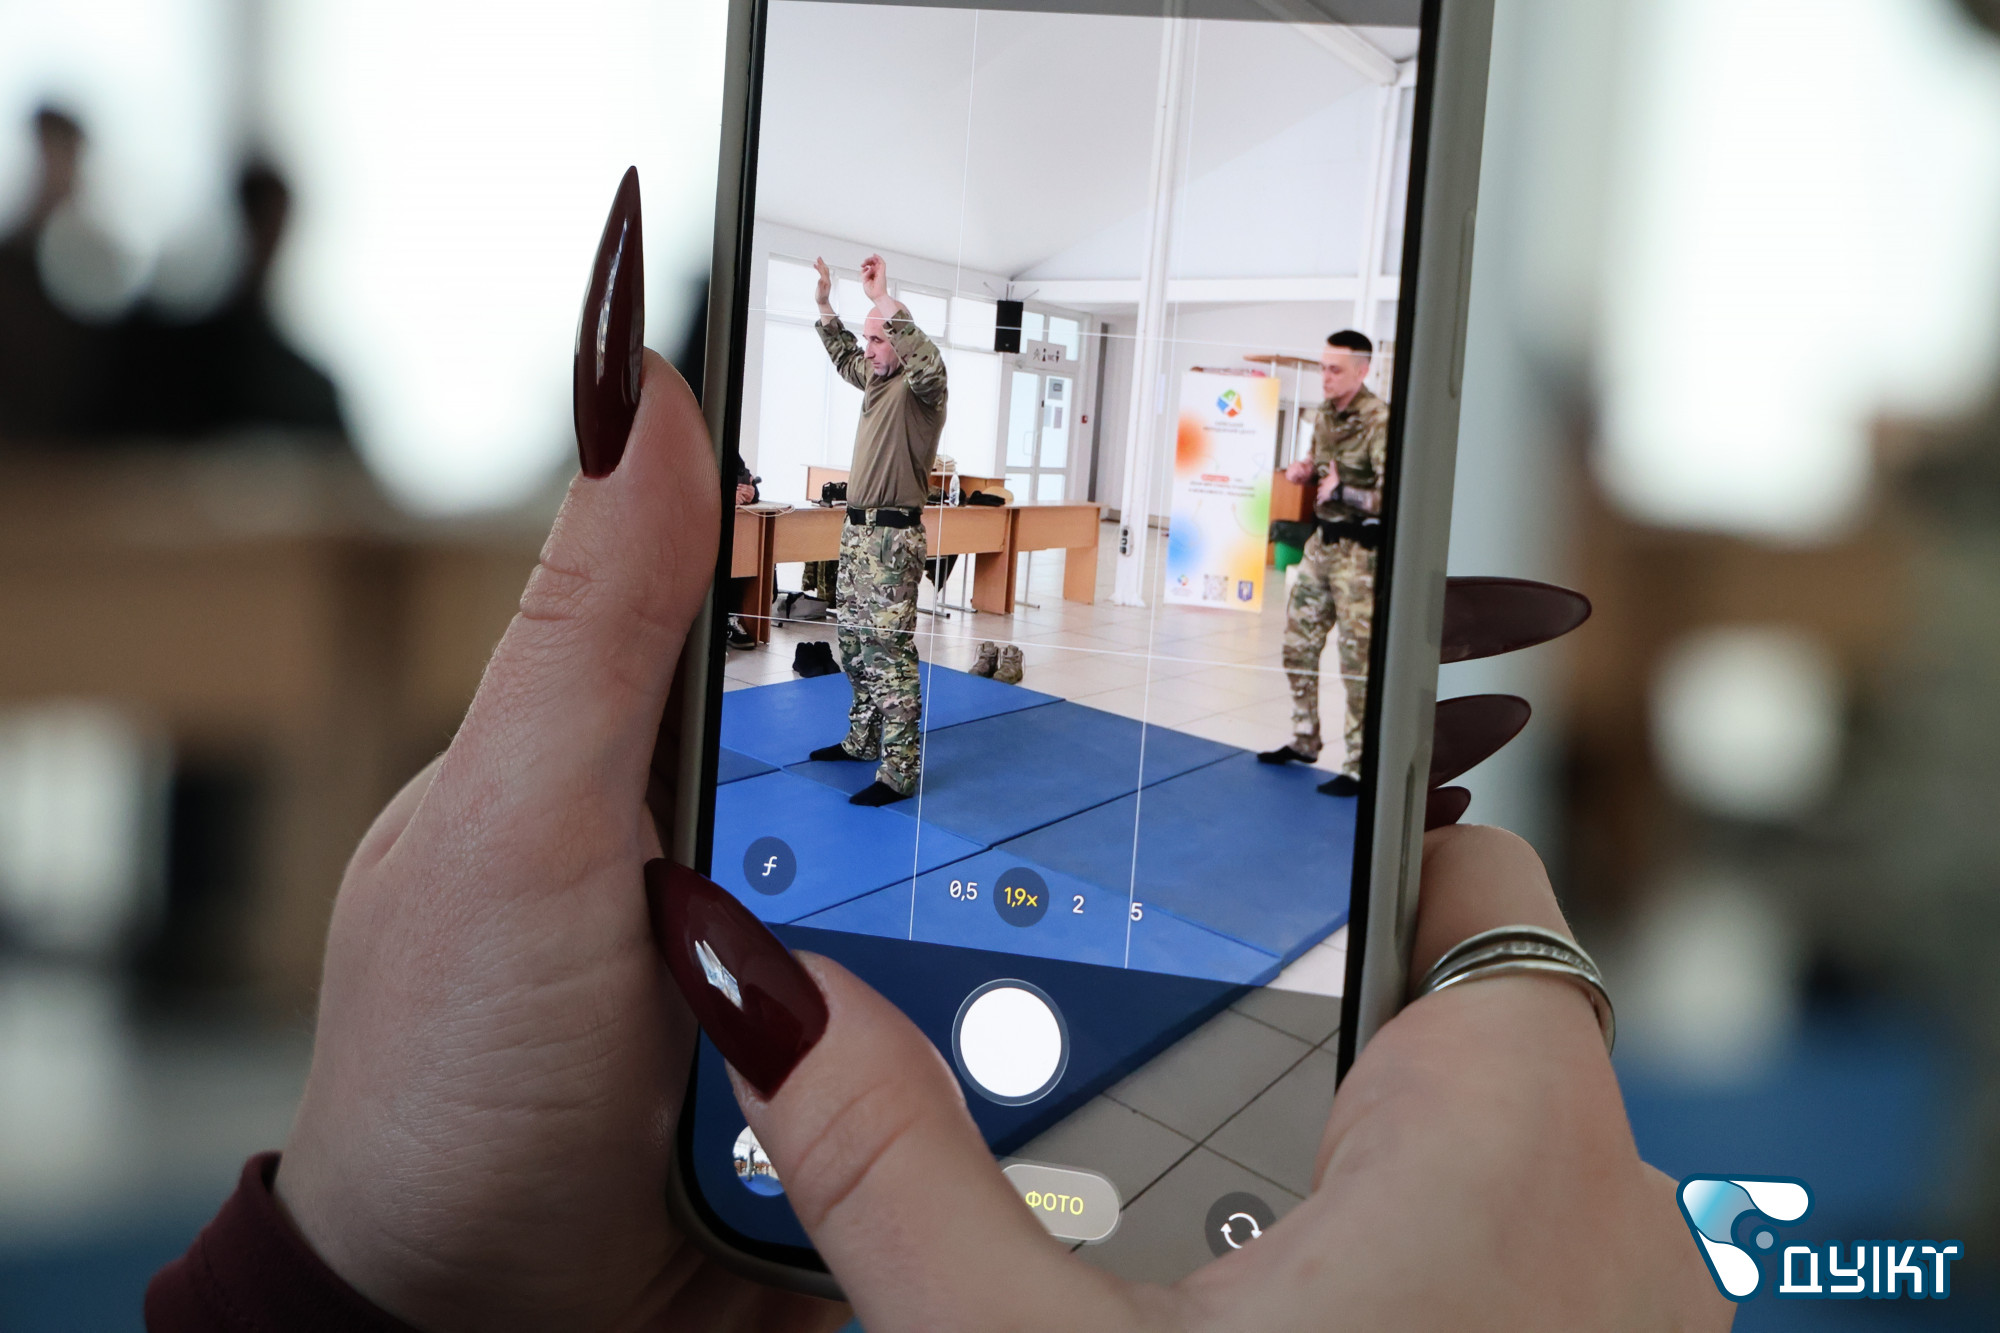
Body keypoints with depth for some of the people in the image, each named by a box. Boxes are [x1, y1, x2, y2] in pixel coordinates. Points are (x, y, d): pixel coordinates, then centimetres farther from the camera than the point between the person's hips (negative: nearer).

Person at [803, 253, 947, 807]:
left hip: (892, 536, -10)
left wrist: (883, 299, -34)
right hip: (857, 530, 10)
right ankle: (862, 739, 29)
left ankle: (900, 771, -11)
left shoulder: (919, 387, -10)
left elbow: (928, 361, -34)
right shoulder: (876, 380, 15)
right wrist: (825, 303, 27)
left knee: (888, 648, -12)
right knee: (852, 638, 16)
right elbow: (844, 355, 36)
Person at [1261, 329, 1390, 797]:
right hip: (1322, 542, 9)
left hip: (1361, 552, -8)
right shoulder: (1325, 414, 9)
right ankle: (1304, 741, 31)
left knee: (1359, 661, -3)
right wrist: (1305, 471, 5)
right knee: (1297, 643, 14)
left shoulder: (1380, 421, -17)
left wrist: (1342, 493, -26)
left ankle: (1359, 767, 6)